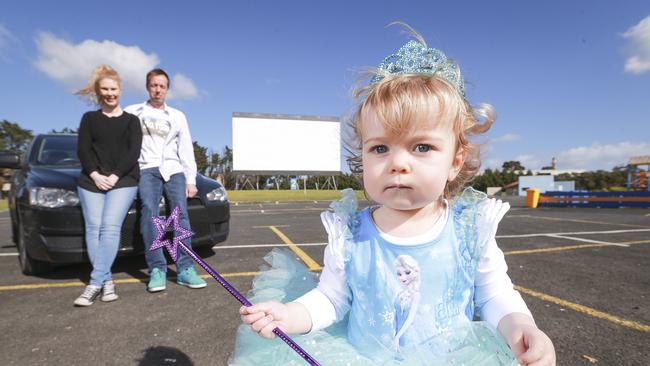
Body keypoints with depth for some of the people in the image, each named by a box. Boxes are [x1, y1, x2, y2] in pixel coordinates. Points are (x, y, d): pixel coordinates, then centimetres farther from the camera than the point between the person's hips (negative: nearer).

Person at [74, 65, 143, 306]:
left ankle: (95, 283, -15)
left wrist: (114, 176, -12)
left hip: (124, 182, -2)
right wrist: (95, 175, -10)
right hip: (91, 181, 3)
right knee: (93, 229, -5)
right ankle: (107, 281, -1)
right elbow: (82, 150, 7)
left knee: (110, 228, -14)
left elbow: (134, 152, 0)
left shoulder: (131, 120, 12)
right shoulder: (89, 118, 17)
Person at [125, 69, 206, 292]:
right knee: (149, 213, -20)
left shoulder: (177, 116, 19)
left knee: (181, 214, -13)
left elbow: (186, 150, 14)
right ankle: (157, 269, -20)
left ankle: (185, 269, -14)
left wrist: (191, 180, 6)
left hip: (174, 169, 1)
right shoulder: (132, 112, 16)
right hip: (147, 170, -1)